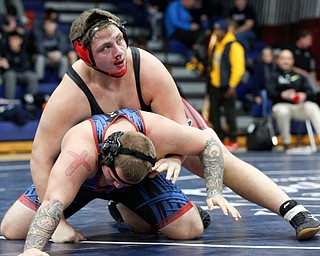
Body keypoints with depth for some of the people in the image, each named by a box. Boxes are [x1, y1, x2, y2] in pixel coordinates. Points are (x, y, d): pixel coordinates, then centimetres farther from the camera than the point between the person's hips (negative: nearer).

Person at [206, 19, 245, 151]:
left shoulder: (234, 46, -10)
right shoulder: (216, 45, 14)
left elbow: (238, 67, -15)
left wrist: (232, 86, -19)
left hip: (227, 87, -8)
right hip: (214, 85, 8)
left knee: (229, 114, -2)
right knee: (213, 113, 5)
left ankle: (232, 141, 5)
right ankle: (219, 138, 15)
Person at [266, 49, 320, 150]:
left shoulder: (299, 76, 20)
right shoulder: (274, 76, 11)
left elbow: (309, 91, 8)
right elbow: (270, 92, -6)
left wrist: (304, 95, -19)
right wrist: (282, 95, -28)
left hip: (300, 106, 2)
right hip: (281, 105, -2)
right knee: (282, 111, -38)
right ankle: (286, 143, -22)